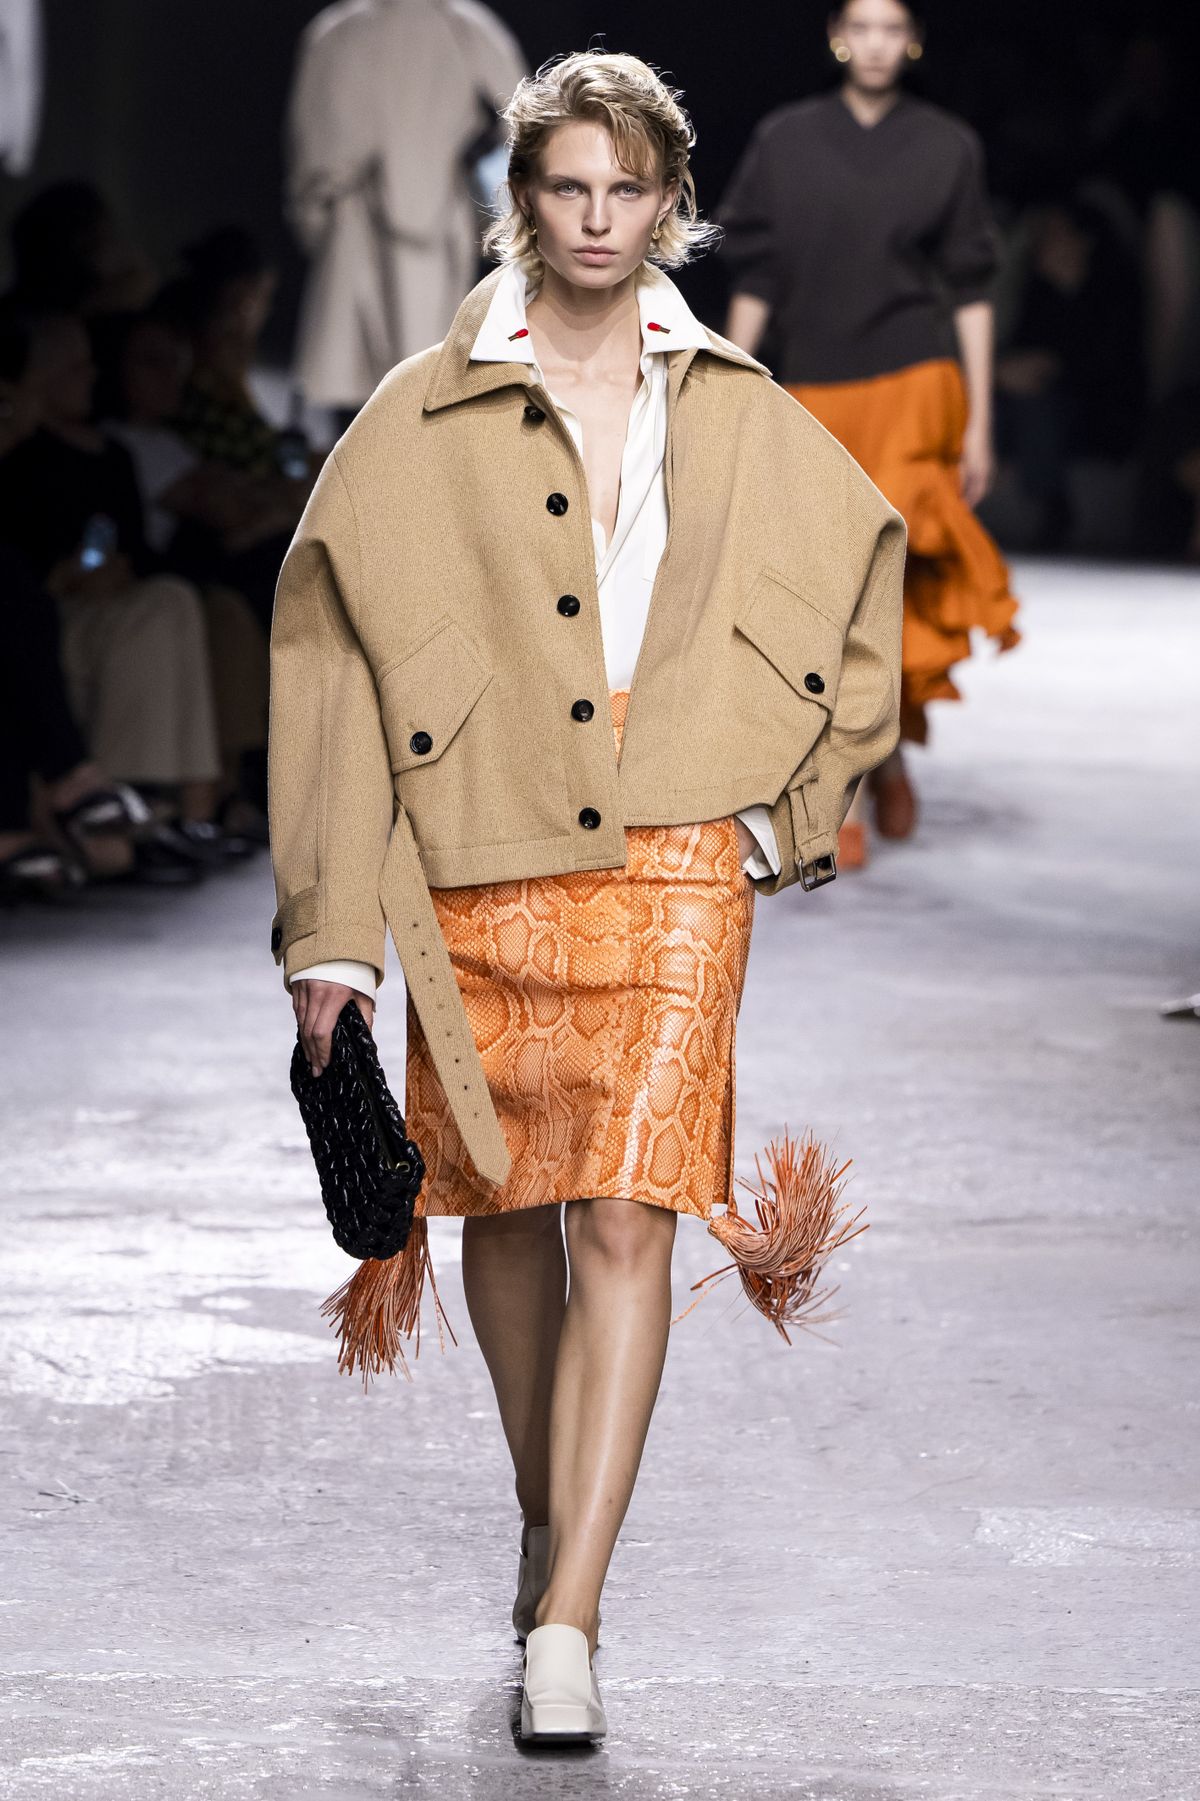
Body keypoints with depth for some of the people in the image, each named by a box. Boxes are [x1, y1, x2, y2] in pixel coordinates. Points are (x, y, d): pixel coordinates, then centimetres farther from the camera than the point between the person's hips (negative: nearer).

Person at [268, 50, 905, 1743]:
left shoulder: (740, 417, 6)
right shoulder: (426, 418, 0)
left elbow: (864, 602, 19)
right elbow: (334, 660, -1)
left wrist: (789, 807, 8)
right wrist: (332, 931, -5)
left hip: (676, 867, 0)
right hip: (480, 866, 0)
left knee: (628, 1225, -11)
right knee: (507, 1207, 12)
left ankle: (566, 1622, -12)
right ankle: (550, 1522, 35)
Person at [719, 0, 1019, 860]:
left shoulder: (947, 147, 5)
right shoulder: (785, 142, 6)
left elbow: (971, 290, 6)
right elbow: (754, 280, 9)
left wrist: (979, 422, 2)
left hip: (915, 384, -2)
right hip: (814, 393, 2)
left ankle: (888, 750, 1)